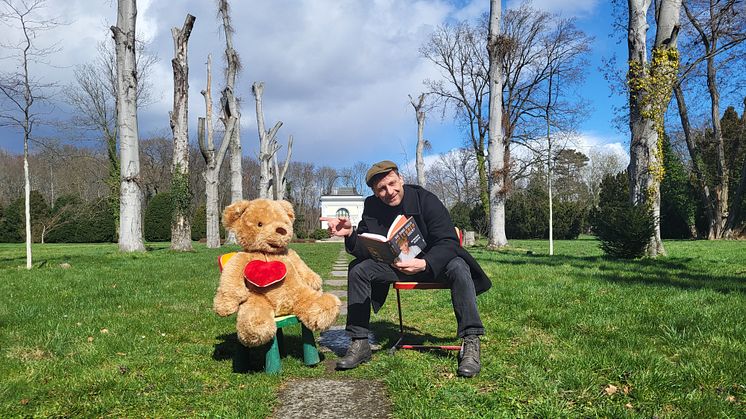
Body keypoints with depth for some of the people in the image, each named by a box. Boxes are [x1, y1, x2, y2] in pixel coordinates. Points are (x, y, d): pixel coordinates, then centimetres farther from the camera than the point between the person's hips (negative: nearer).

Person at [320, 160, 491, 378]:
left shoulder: (426, 199, -19)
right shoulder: (372, 207, -7)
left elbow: (448, 242, -24)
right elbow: (364, 251, -8)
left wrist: (424, 263, -43)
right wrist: (350, 234, -30)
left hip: (433, 263, -3)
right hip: (394, 265, 4)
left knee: (458, 267, -34)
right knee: (358, 269, -17)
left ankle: (470, 344, -32)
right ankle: (360, 344, -12)